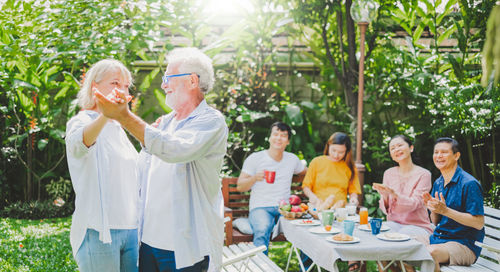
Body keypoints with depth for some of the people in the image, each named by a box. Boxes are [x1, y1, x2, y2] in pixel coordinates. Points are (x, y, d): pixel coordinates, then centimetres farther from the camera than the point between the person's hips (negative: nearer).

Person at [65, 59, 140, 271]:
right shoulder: (82, 122, -5)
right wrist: (104, 116, -51)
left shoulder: (118, 129, 19)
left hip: (131, 229, 7)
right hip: (99, 231, -7)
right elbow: (78, 143, -33)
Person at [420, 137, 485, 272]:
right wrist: (433, 209, -7)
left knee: (429, 252, -33)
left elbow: (479, 224, -17)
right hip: (437, 238, 7)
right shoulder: (438, 183, 11)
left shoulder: (469, 184, -13)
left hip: (464, 244, -7)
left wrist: (445, 210, -22)